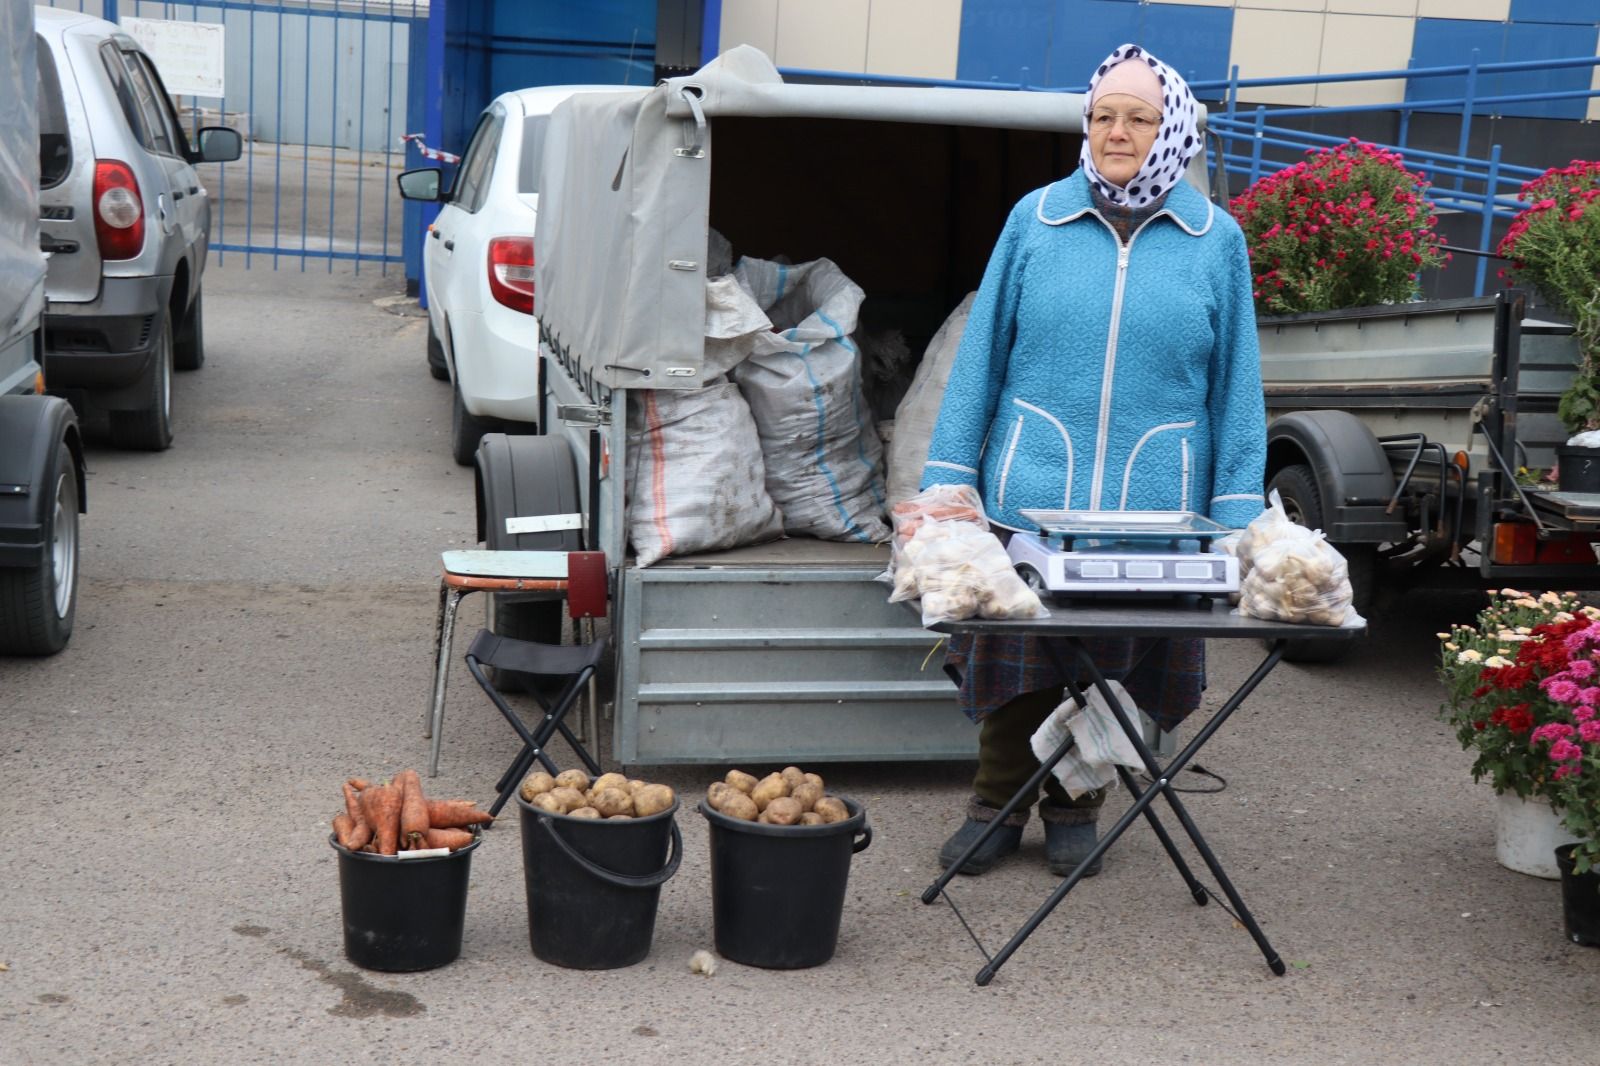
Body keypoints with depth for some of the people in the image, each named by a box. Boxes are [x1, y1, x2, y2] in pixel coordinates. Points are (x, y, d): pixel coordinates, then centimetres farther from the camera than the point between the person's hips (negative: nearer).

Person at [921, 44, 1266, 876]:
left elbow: (1236, 386, 5)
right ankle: (997, 804, 25)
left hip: (1154, 502, 0)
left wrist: (1237, 516, 0)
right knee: (1015, 657, 7)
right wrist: (949, 478, 1)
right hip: (1028, 490, 0)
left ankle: (1075, 808, 30)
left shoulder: (1215, 241, 3)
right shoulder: (1036, 219, 3)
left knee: (1113, 665, 11)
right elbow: (981, 355, 5)